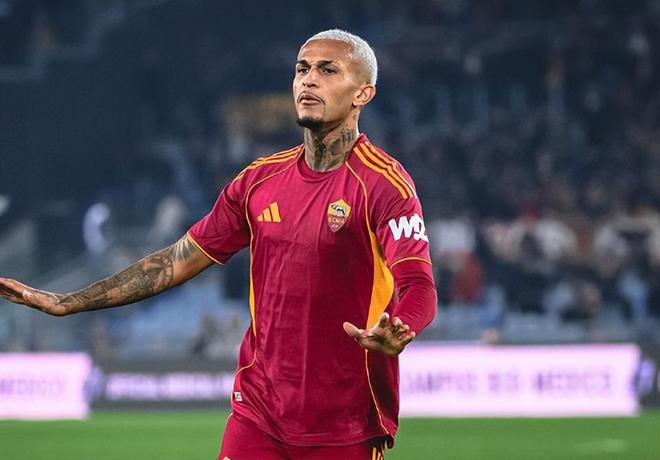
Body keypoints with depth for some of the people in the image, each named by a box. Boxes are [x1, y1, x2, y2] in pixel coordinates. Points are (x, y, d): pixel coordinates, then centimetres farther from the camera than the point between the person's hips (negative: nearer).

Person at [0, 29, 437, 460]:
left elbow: (418, 287, -20)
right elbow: (179, 260, 16)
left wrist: (394, 338, -43)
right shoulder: (261, 179, 9)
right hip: (256, 413, 5)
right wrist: (68, 303, 14)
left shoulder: (384, 184, -9)